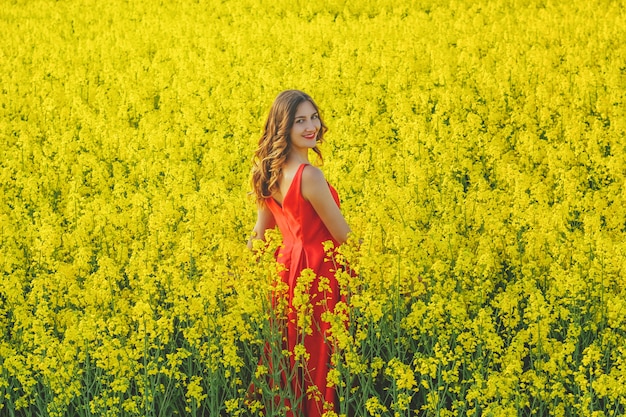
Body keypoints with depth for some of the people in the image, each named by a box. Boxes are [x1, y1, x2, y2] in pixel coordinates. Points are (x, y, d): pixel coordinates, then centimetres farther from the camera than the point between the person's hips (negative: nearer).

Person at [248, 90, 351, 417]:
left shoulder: (269, 171, 0)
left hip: (287, 265, 8)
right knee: (318, 358, 5)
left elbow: (261, 233, 9)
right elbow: (342, 235, -16)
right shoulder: (310, 175, -25)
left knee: (291, 358, 17)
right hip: (318, 273, -7)